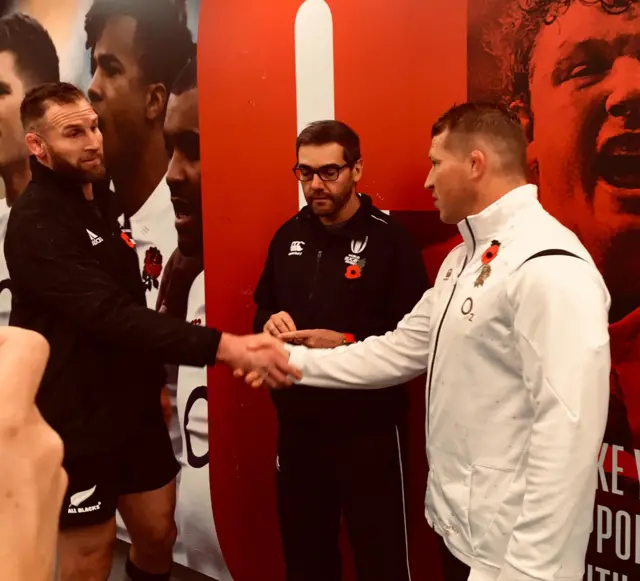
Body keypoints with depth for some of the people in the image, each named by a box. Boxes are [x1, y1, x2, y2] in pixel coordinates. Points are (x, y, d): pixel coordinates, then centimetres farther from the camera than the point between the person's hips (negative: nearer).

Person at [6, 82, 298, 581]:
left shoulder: (104, 200, 8)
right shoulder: (36, 225, -20)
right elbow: (112, 316, -32)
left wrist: (155, 377, 14)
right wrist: (223, 347, -39)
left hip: (135, 406, 8)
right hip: (78, 420, -7)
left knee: (158, 535, 16)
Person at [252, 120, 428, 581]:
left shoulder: (390, 239, -11)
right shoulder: (288, 236, 8)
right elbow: (263, 308, 17)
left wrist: (346, 344, -23)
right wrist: (270, 323, -5)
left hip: (369, 429, -5)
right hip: (297, 424, 6)